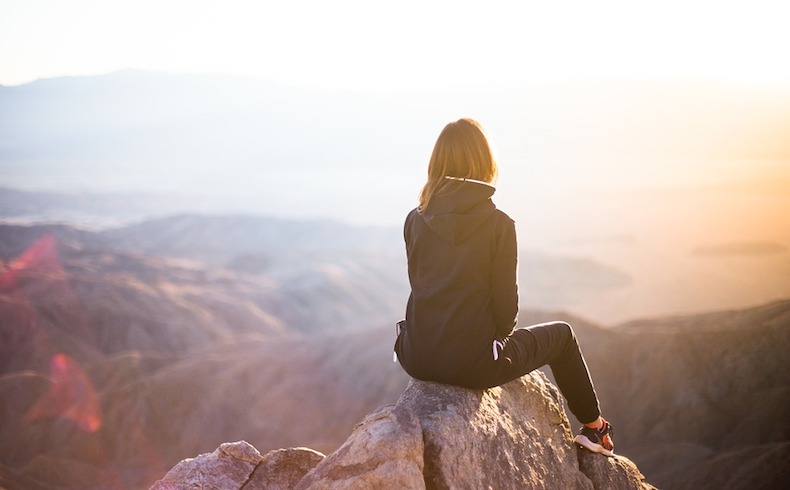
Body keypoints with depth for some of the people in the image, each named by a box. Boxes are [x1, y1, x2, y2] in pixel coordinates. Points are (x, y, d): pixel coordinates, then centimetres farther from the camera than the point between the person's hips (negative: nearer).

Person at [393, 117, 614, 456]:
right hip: (472, 363, -4)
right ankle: (594, 428, 39)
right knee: (561, 334, 23)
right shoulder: (498, 224, -13)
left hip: (418, 359, 5)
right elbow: (505, 301, -9)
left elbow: (421, 286, 9)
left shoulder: (415, 221, -1)